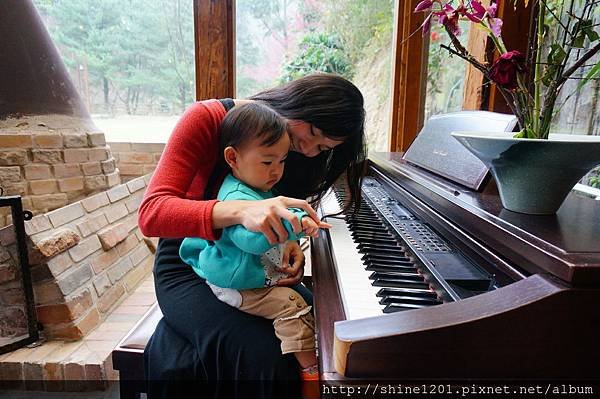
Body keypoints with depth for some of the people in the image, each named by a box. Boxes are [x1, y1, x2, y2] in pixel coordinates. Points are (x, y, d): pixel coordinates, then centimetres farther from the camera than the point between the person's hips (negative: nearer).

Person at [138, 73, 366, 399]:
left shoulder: (297, 154, -1)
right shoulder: (207, 118, -18)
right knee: (263, 359, -29)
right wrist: (240, 211, -44)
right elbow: (151, 213, -27)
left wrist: (289, 244, -18)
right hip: (189, 266, -5)